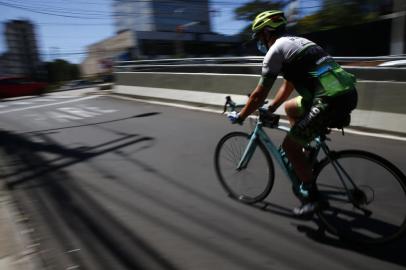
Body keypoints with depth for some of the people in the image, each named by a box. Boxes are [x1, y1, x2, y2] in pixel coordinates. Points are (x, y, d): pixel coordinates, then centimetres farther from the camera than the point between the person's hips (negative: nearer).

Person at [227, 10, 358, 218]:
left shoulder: (275, 50, -4)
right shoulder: (296, 42, 24)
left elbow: (259, 95, -3)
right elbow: (288, 85, 32)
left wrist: (240, 116, 11)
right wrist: (271, 107, 38)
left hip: (332, 101, -10)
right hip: (347, 93, 10)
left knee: (289, 146, 1)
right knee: (290, 108, 27)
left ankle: (313, 197, 12)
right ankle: (306, 156, 32)